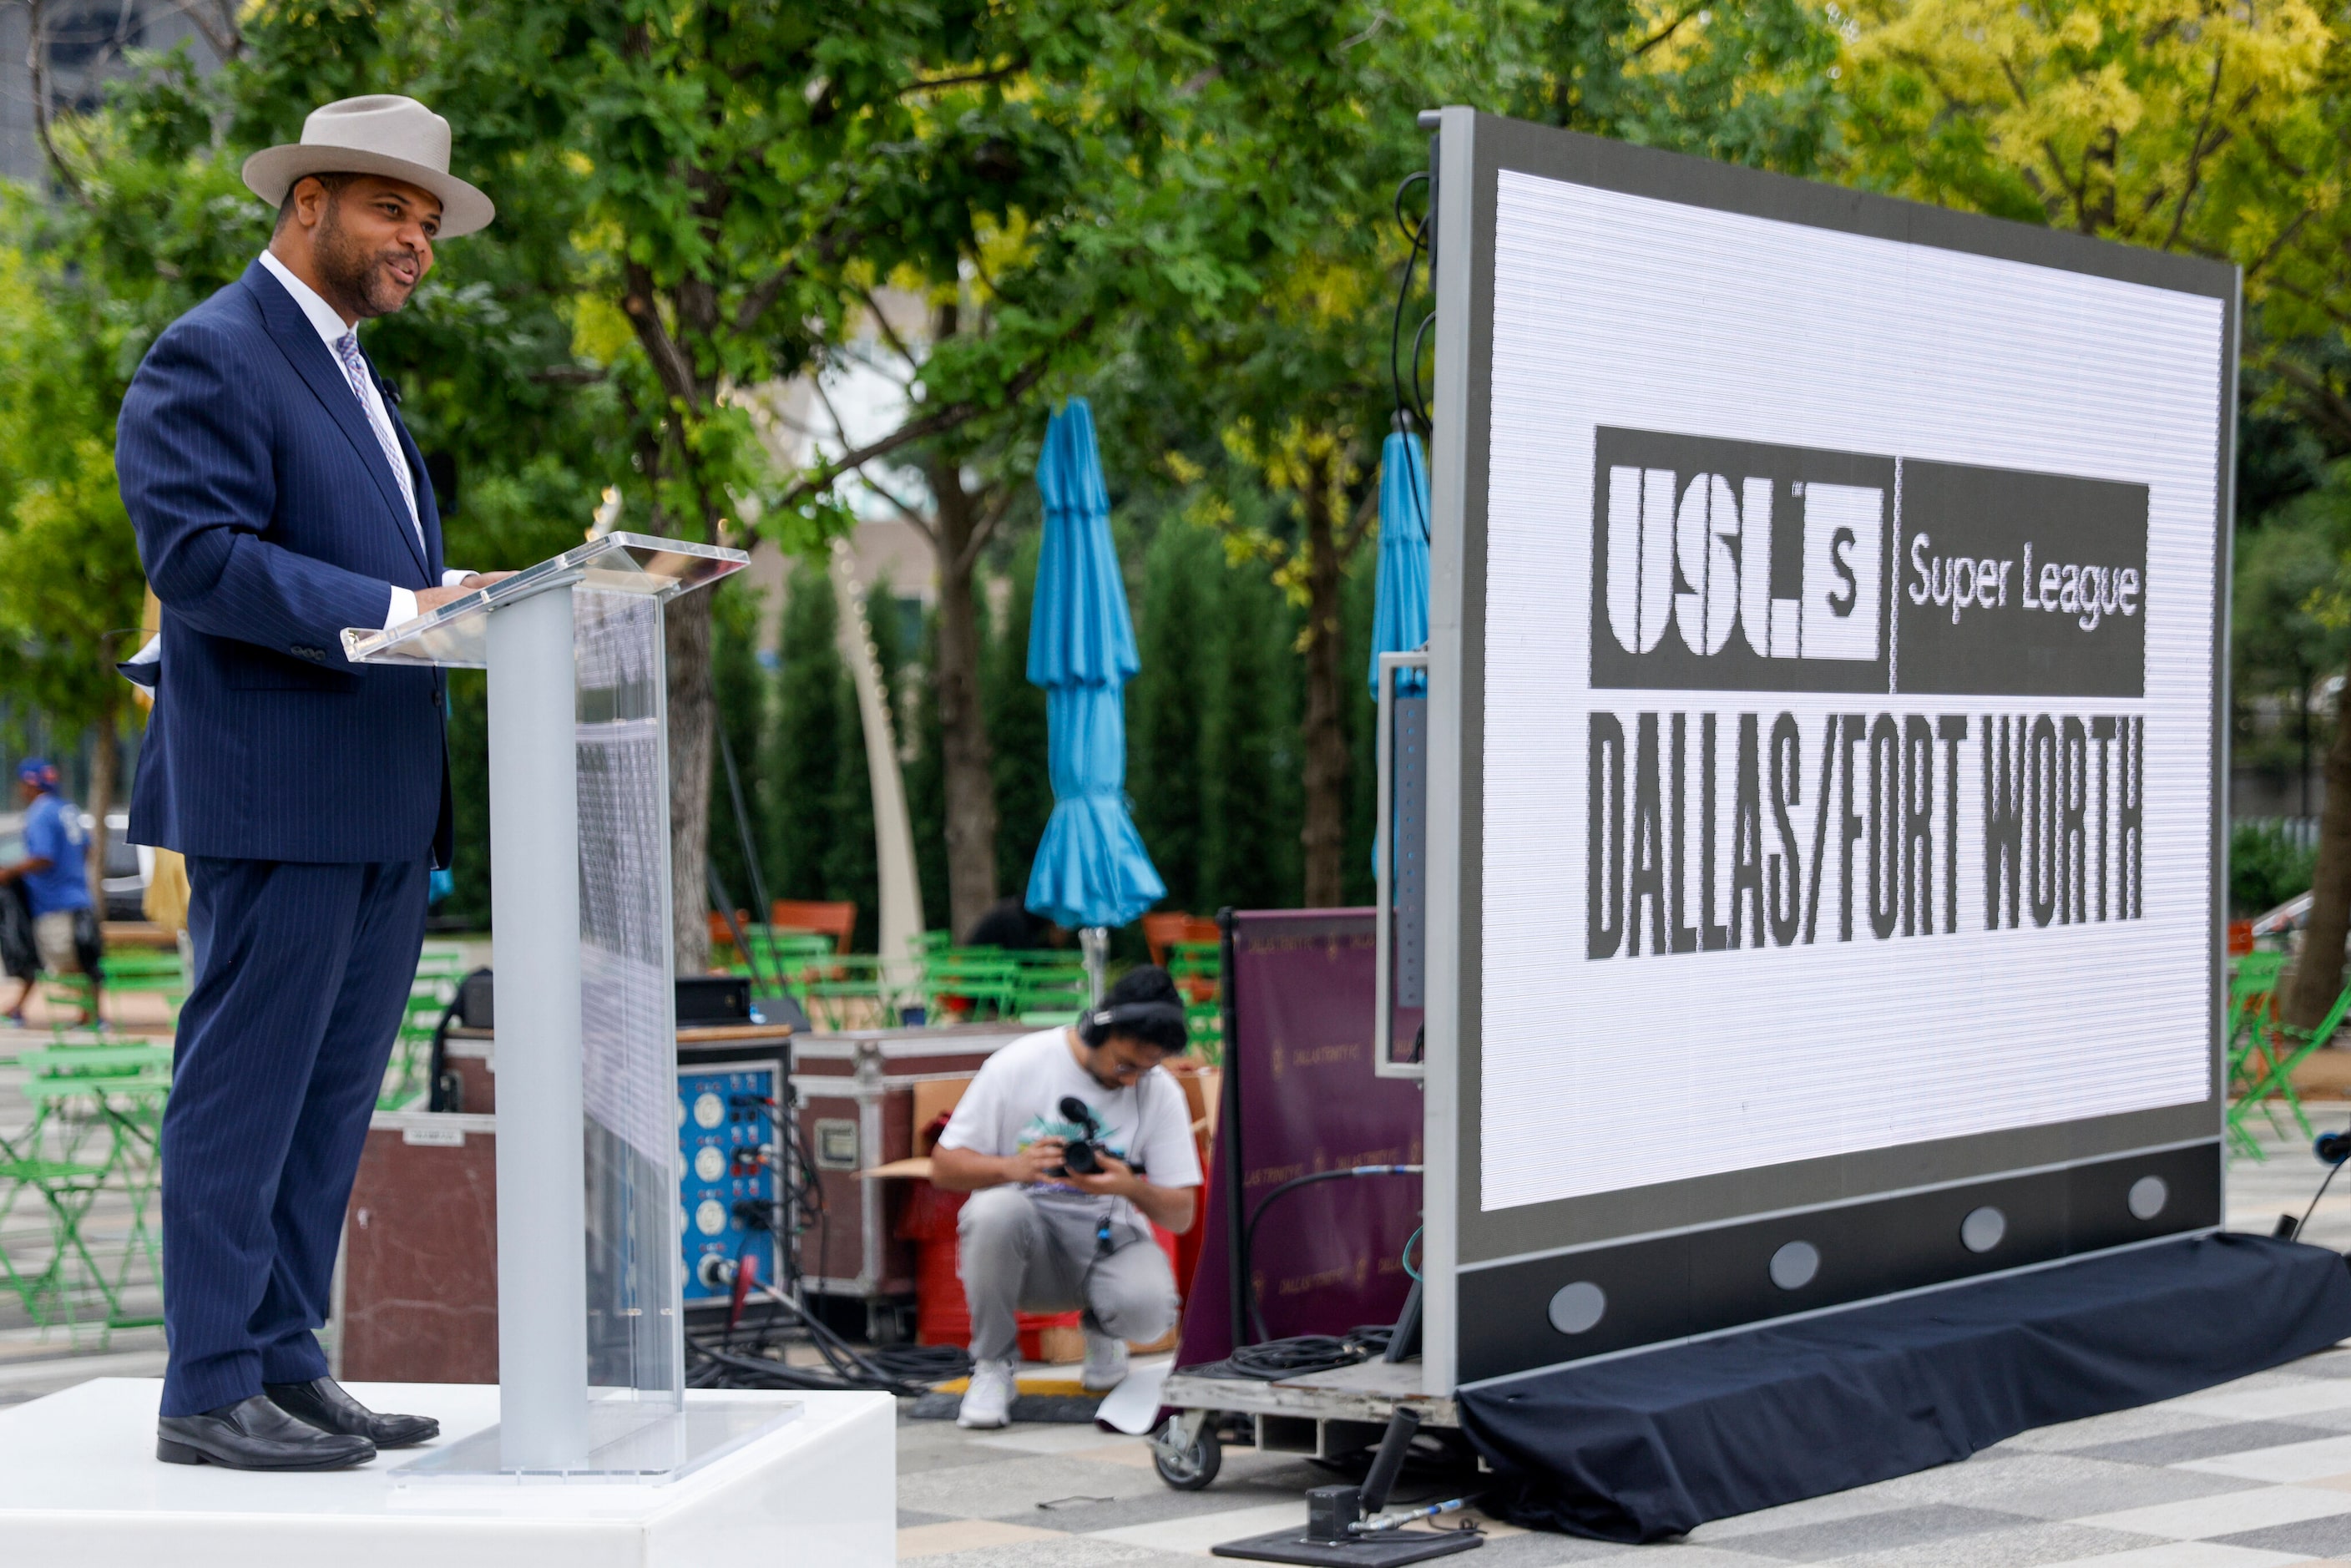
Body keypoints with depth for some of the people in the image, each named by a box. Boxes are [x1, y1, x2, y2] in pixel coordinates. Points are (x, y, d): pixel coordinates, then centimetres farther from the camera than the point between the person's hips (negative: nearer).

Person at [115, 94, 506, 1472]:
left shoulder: (353, 374, 23)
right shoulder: (211, 359, -8)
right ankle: (210, 1392, -1)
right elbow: (199, 554, -19)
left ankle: (284, 1364, 17)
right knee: (245, 1088, -6)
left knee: (332, 1098, 11)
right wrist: (396, 611, -24)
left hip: (386, 803, 9)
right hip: (277, 790, -9)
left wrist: (463, 593, 5)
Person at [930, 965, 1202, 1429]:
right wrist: (1013, 1167, -27)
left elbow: (1180, 1216, -2)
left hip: (1110, 1240, 1)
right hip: (1026, 1241, -1)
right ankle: (991, 1367, -14)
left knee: (1147, 1310, -32)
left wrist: (1133, 1188, -24)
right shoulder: (1018, 1065, -8)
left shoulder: (1160, 1092, -1)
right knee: (993, 1208, -36)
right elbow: (943, 1165, -6)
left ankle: (1101, 1330, 11)